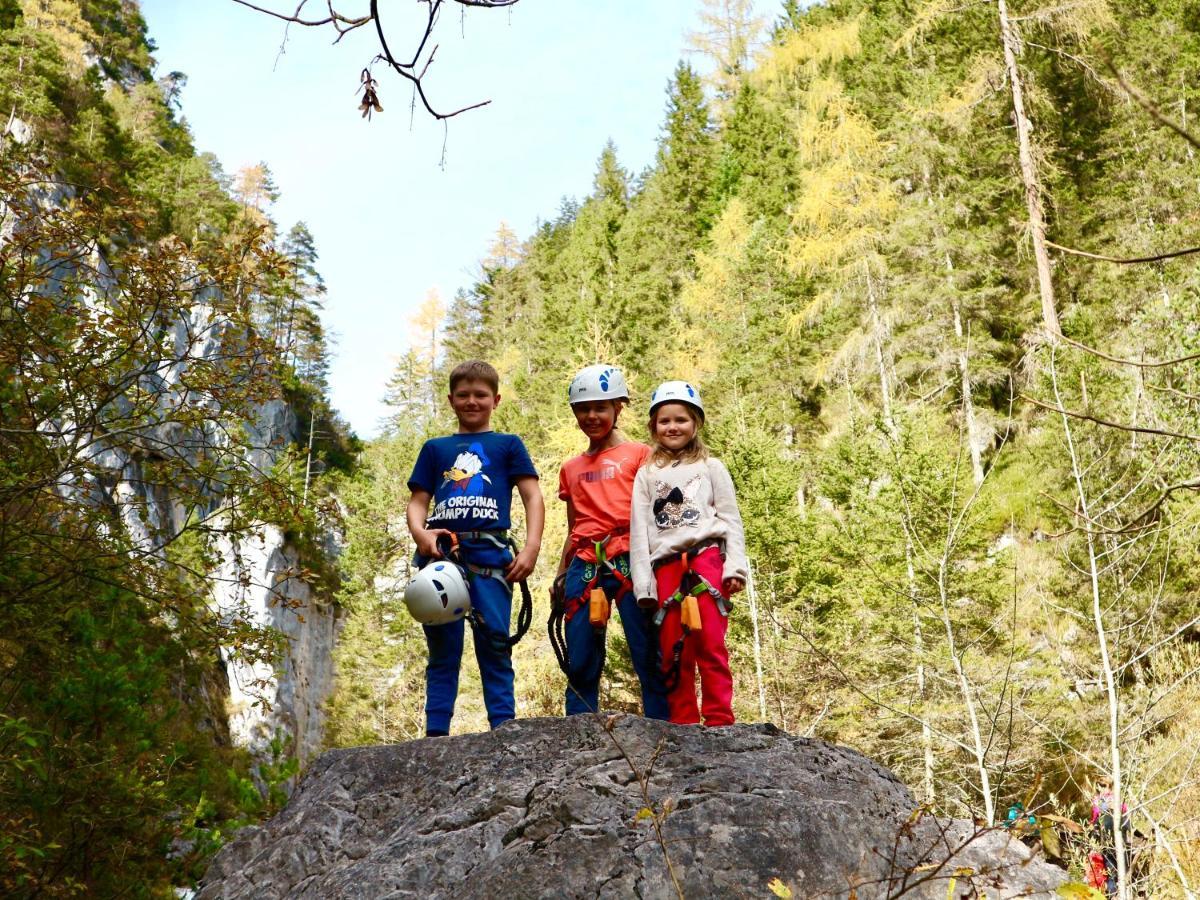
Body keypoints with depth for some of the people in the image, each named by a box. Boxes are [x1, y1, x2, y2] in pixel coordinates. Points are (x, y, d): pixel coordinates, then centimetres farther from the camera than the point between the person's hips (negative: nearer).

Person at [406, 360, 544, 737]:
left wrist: (531, 548, -8)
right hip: (441, 555, 2)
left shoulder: (508, 445, 14)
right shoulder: (435, 448, 20)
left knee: (495, 646, -5)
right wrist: (420, 533, -7)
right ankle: (435, 734, 6)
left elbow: (533, 497, 6)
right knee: (442, 649, 4)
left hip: (490, 555, -2)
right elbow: (417, 501, 15)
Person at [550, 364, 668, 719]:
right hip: (584, 567, 4)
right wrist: (561, 572, 13)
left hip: (630, 561, -4)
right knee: (579, 663, 2)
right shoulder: (571, 469, 22)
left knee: (649, 656, -7)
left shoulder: (639, 454, 9)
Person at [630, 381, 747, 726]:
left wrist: (735, 566, -4)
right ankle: (683, 724, 6)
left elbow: (731, 519, 8)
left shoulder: (711, 467, 13)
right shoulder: (646, 474, 16)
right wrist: (643, 582, 3)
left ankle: (719, 721, -6)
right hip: (665, 565, 2)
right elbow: (639, 529, 11)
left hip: (707, 557, -2)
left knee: (710, 644, -10)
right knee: (673, 652, 1)